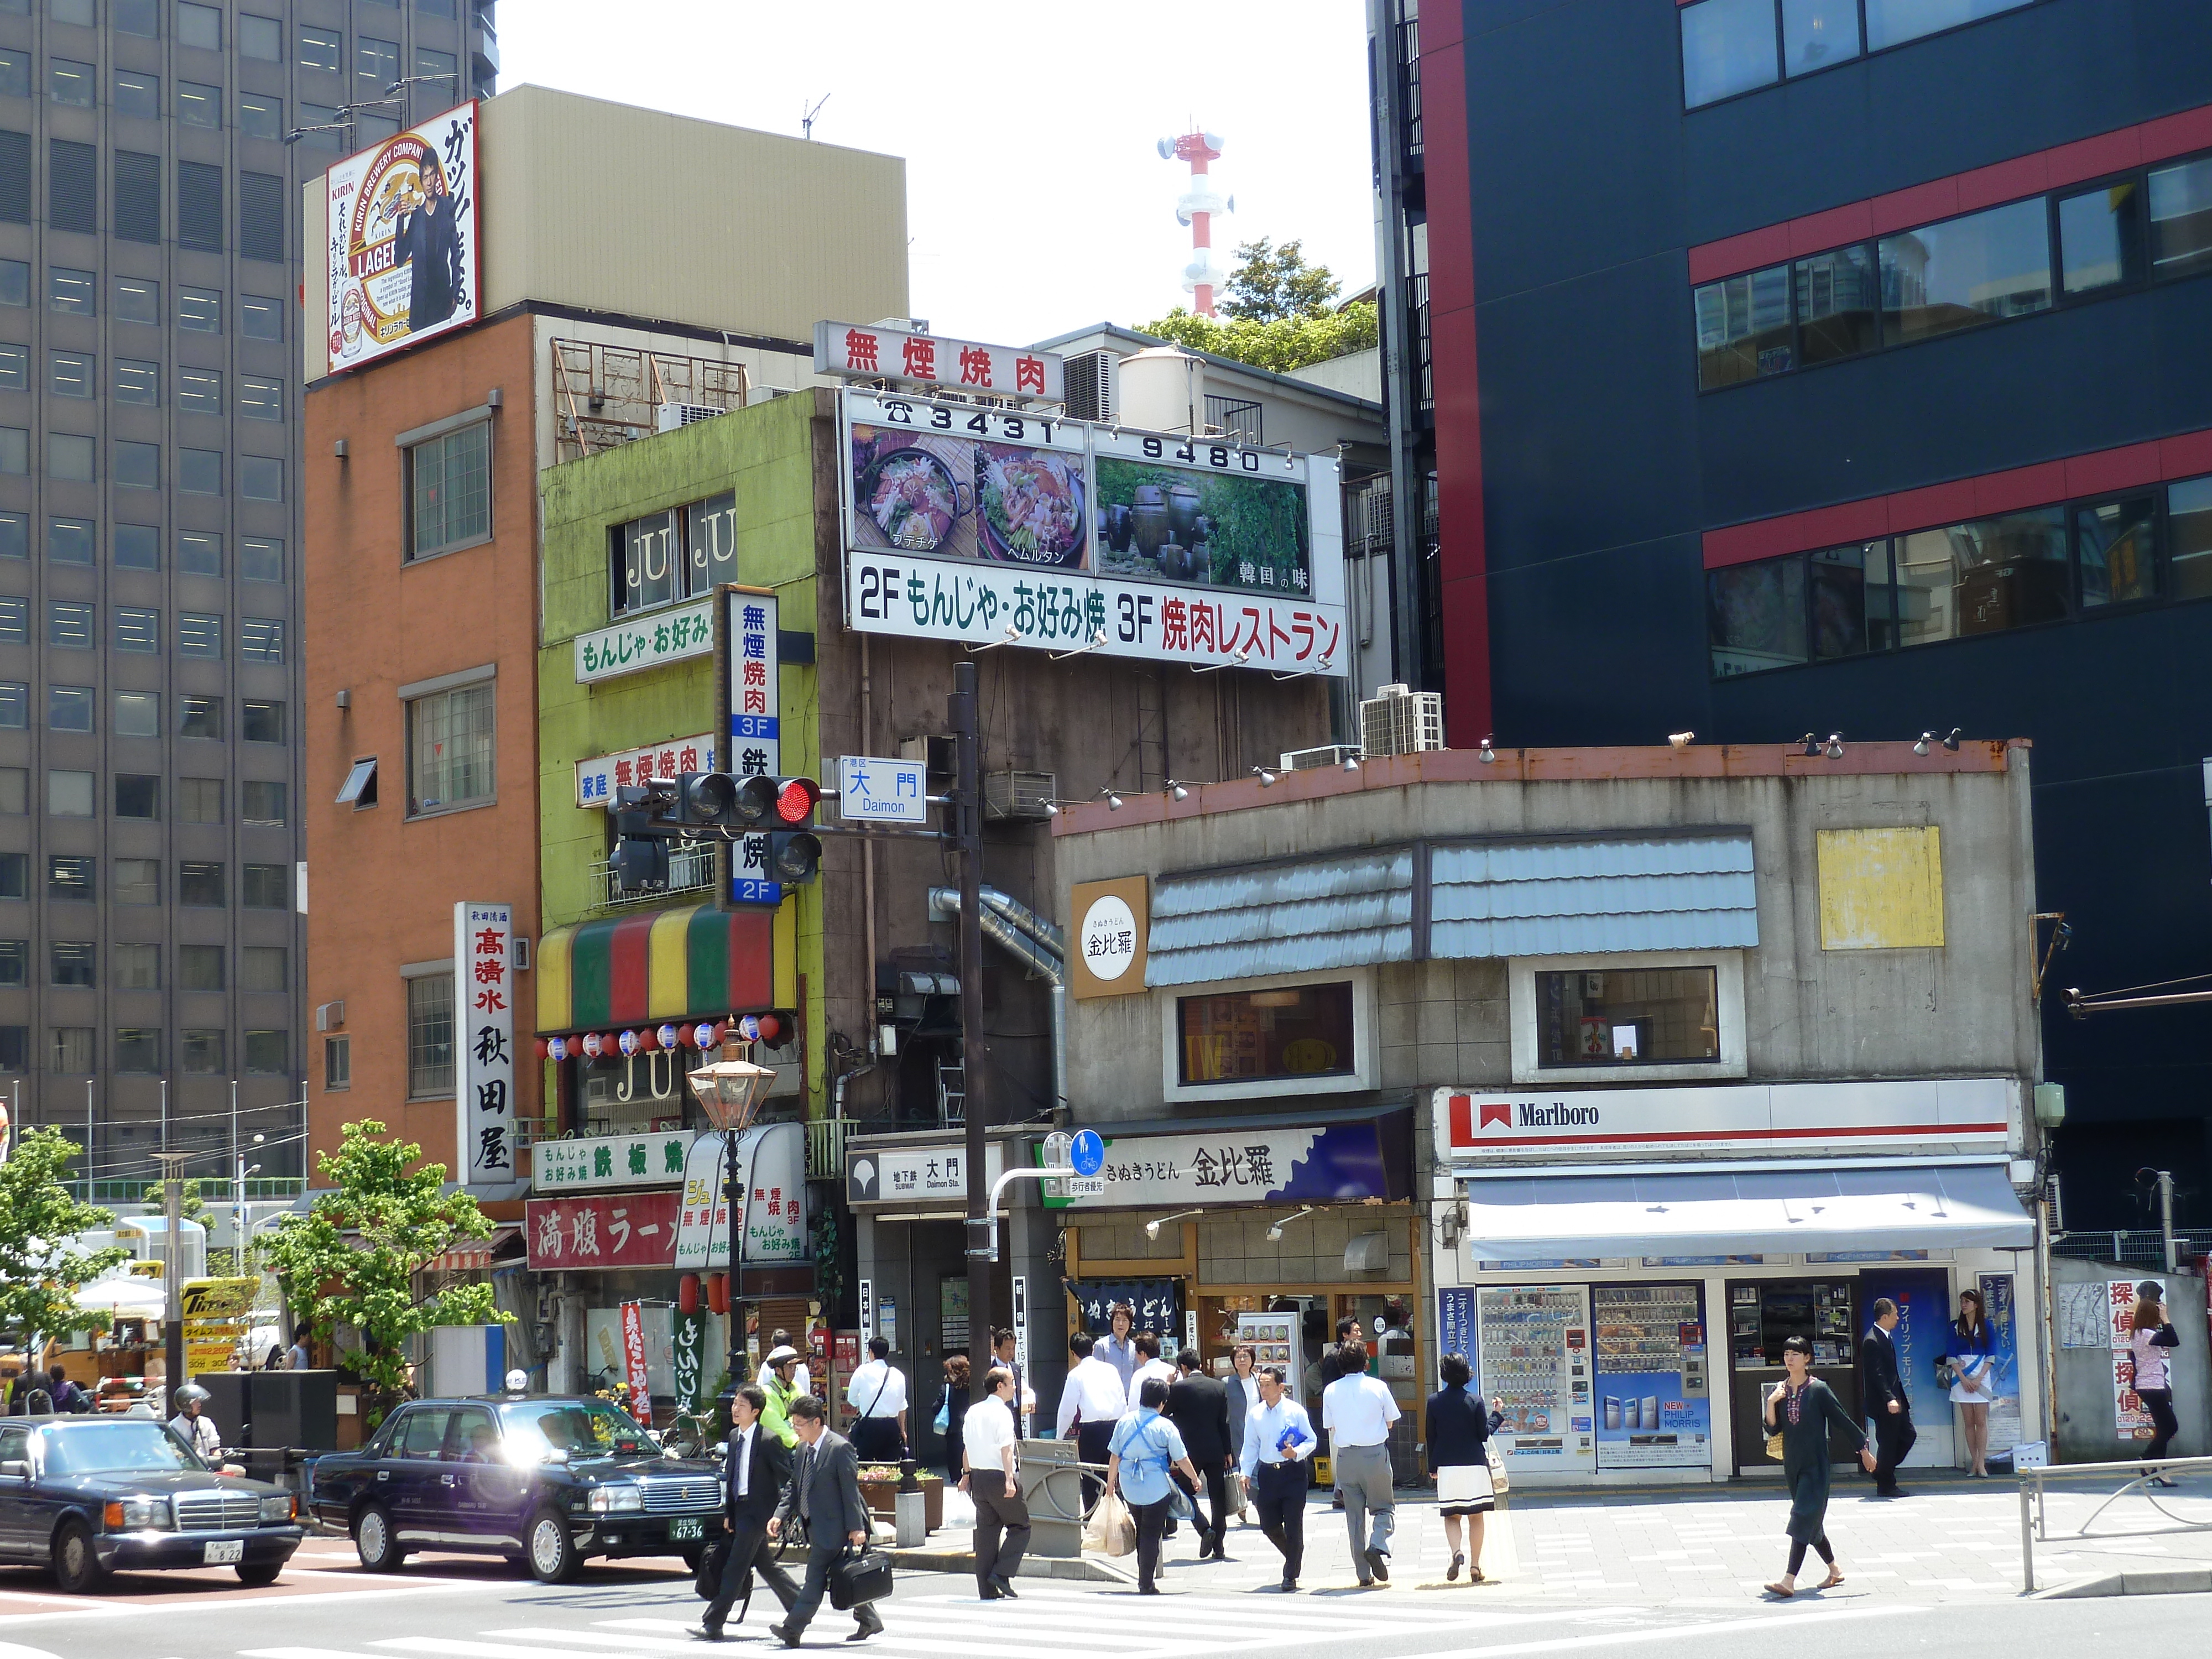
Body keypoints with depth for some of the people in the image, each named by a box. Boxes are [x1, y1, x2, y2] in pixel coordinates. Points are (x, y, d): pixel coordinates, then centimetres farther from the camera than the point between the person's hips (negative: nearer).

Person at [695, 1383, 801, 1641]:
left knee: (735, 1567, -10)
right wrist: (729, 1512, 14)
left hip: (758, 1510, -9)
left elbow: (787, 1479, -12)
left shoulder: (768, 1441, -15)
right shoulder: (734, 1436, 9)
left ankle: (712, 1624, -10)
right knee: (764, 1564, 16)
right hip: (740, 1508, 9)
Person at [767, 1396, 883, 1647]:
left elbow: (850, 1489, -16)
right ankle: (868, 1621, 24)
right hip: (816, 1527, 9)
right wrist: (780, 1515, 2)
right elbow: (794, 1487, 16)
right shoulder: (803, 1449, 11)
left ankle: (793, 1629, -14)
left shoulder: (840, 1448, -15)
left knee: (816, 1578, -11)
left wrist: (856, 1527, -18)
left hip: (833, 1526, -9)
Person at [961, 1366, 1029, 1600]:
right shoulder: (1002, 1412, -10)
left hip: (978, 1477, 7)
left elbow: (966, 1446, 16)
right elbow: (1006, 1448, -18)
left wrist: (966, 1475, 24)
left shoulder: (973, 1411, 12)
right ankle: (1001, 1574, -8)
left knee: (986, 1532, 9)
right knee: (1020, 1526, 5)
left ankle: (987, 1589, 9)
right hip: (998, 1476, -7)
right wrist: (1009, 1479, -23)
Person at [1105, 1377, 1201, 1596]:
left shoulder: (1125, 1422, 2)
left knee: (1141, 1532, 19)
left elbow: (1114, 1456, 6)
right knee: (1151, 1535, 2)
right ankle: (1147, 1584, 1)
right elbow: (1181, 1460, -4)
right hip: (1156, 1487, -4)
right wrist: (1195, 1479, 13)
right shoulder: (1166, 1427, -9)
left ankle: (1144, 1579, 23)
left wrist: (1111, 1481, 19)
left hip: (1129, 1488, 4)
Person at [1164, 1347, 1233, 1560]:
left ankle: (1205, 1530, -11)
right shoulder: (1219, 1387, 3)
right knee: (1217, 1499, 8)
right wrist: (1228, 1452, 9)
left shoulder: (1177, 1388, -9)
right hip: (1216, 1451, 4)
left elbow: (1163, 1413, 1)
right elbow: (1225, 1422, 5)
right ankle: (1218, 1548, 9)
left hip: (1190, 1451, -4)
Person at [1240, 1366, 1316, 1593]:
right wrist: (1246, 1473, 5)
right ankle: (1294, 1559, 31)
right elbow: (1251, 1446, 12)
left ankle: (1291, 1575, 7)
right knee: (1269, 1525, 5)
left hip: (1292, 1472, -4)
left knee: (1293, 1526, -3)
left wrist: (1297, 1453, -18)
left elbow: (1311, 1440, 0)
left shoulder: (1296, 1411, -5)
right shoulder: (1254, 1414, 5)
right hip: (1267, 1474, 4)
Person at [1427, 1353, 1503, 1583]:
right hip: (1475, 1465, -1)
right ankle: (1475, 1567, 7)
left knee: (1451, 1516, 8)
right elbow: (1484, 1434, -4)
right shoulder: (1475, 1401, -5)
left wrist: (1432, 1467, 13)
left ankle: (1456, 1552, -20)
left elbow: (1431, 1437, 3)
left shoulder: (1434, 1401, -1)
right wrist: (1497, 1415, 12)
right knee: (1476, 1518, 10)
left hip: (1447, 1467, 1)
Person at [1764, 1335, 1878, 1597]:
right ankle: (1835, 1570, 32)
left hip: (1815, 1465, -6)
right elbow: (1773, 1429, 2)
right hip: (1792, 1464, 6)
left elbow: (1843, 1420, -3)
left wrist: (1864, 1449, 2)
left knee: (1803, 1519, -13)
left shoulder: (1819, 1390, -8)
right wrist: (1771, 1404, -14)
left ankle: (1789, 1581, -20)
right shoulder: (1780, 1391, 5)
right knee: (1811, 1522, 14)